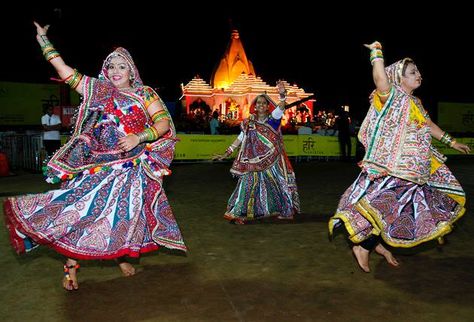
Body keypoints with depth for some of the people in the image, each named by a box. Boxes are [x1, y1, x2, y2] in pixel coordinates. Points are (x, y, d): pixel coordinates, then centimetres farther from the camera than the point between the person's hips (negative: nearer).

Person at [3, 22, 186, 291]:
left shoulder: (145, 94, 2)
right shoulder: (100, 90, 7)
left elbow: (163, 123, -7)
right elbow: (65, 71, 6)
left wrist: (138, 138, -21)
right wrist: (43, 40, 6)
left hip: (132, 166, 0)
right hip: (99, 164, 1)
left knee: (127, 212, 7)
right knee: (81, 208, -5)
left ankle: (121, 255, 29)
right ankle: (71, 264, 7)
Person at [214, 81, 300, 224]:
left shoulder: (273, 119, -3)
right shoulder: (249, 123, 4)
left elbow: (280, 108, -22)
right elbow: (240, 138, 6)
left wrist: (282, 94, -40)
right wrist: (227, 153, 3)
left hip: (272, 160, -1)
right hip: (254, 161, 1)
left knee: (277, 183, 9)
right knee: (249, 184, -2)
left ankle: (287, 211, 26)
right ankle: (240, 213, 3)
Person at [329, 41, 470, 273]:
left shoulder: (415, 102, 14)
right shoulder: (392, 97, -12)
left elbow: (429, 125, 25)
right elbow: (380, 79, -32)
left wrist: (451, 142, 28)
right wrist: (376, 52, -21)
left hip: (411, 169, 9)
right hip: (393, 168, -9)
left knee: (407, 208, 16)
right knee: (388, 208, -8)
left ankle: (379, 243, 28)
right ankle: (363, 247, 6)